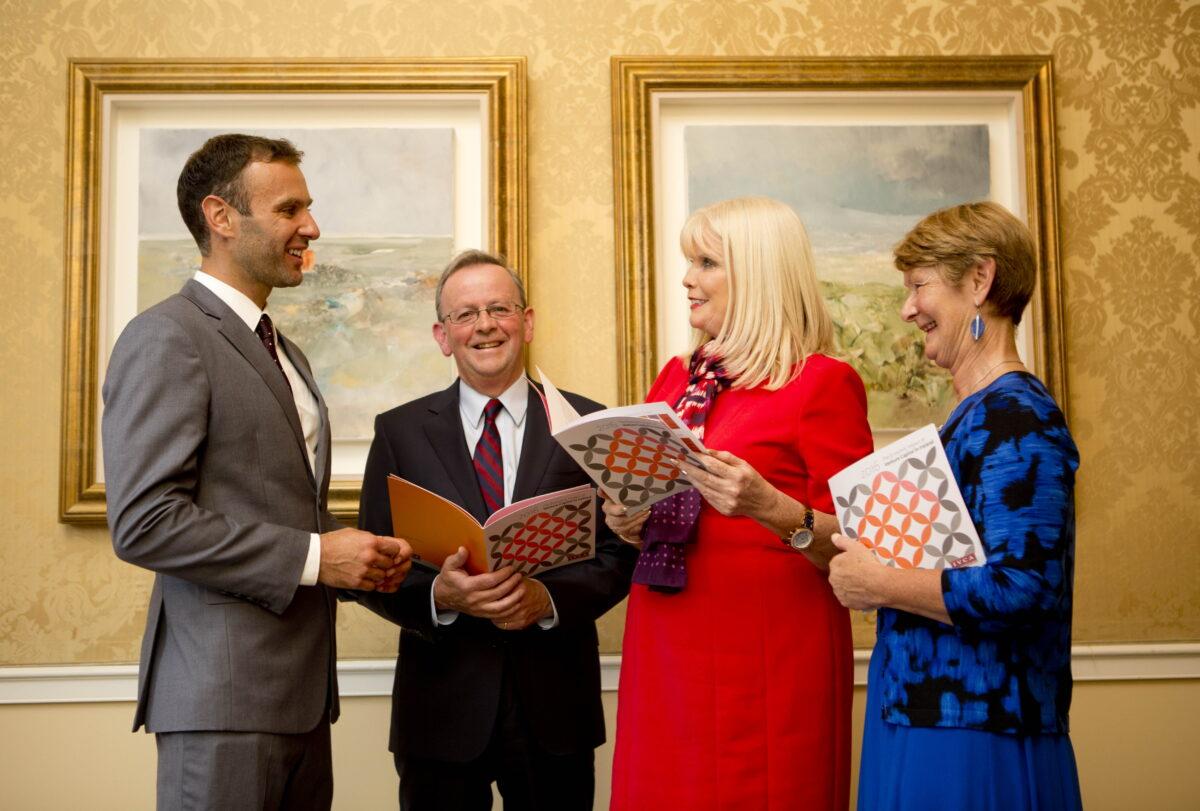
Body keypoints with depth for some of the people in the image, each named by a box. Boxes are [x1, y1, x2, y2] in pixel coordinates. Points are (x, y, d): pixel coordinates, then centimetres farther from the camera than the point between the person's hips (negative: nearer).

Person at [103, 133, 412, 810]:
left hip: (302, 692, 8)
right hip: (226, 696, -8)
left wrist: (357, 552, 4)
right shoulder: (168, 339, -10)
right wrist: (314, 556, -17)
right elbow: (143, 523, -19)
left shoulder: (285, 353, 20)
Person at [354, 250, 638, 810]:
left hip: (556, 706, 0)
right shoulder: (399, 431, 3)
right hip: (442, 708, 0)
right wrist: (439, 594, -18)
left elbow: (618, 552, 2)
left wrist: (549, 597, -16)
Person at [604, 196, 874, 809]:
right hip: (666, 648, 6)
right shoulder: (679, 379, 12)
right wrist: (629, 522, 2)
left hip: (767, 659, -6)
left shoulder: (822, 383, -7)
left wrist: (771, 509, -26)